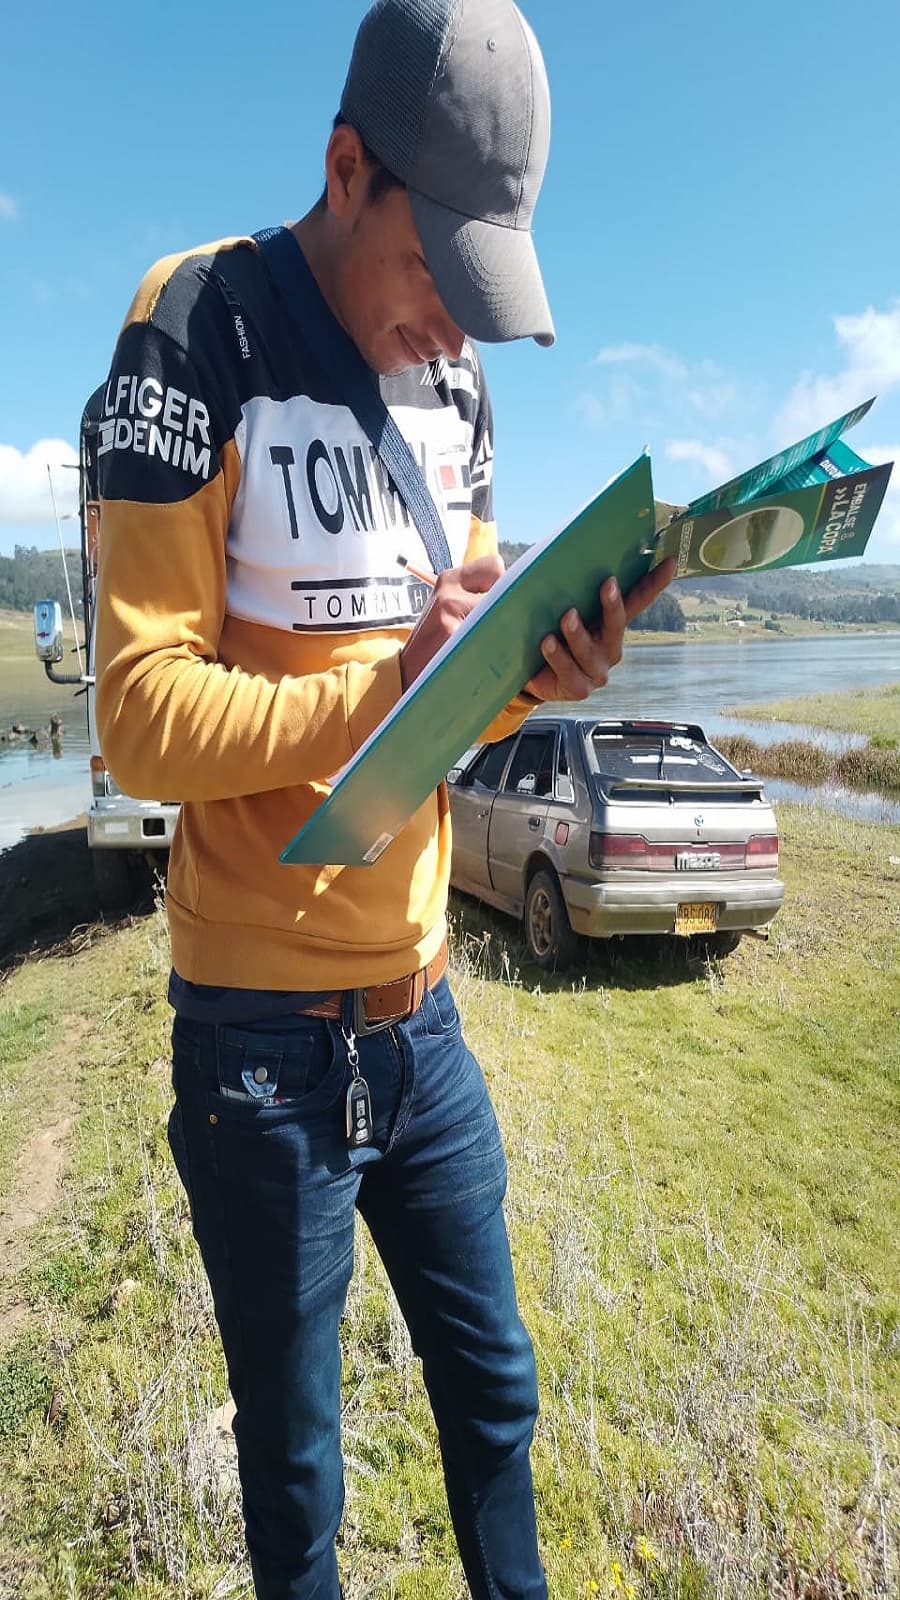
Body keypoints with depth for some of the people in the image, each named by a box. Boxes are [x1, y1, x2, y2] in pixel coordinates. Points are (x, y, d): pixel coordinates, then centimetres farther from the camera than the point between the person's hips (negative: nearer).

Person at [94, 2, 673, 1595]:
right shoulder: (198, 336, -10)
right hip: (265, 1034, -5)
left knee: (495, 1391, 24)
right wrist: (391, 679, -27)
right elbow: (141, 720, -16)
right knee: (293, 1466, 16)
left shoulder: (455, 387, 9)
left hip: (423, 1006, 6)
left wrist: (539, 675, -9)